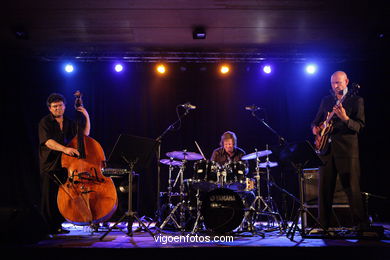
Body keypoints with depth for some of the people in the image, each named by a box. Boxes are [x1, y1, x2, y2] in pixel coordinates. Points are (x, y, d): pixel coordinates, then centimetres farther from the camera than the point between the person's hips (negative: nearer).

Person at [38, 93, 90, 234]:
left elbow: (84, 134, 14)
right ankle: (48, 227, 6)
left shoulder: (69, 123, 14)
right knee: (49, 198, -2)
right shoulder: (45, 122, -4)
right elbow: (48, 141, -19)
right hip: (49, 166, -5)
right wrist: (65, 149, -34)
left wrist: (87, 117, 3)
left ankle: (58, 225, 18)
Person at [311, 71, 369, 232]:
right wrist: (315, 128, 0)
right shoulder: (326, 100, 17)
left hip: (347, 150, -4)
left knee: (352, 188, -6)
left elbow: (360, 126, -7)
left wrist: (345, 118, -26)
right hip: (327, 149, 4)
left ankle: (362, 225, 4)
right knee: (324, 188, 4)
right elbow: (316, 121, 24)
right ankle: (323, 225, 12)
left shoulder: (356, 101, 3)